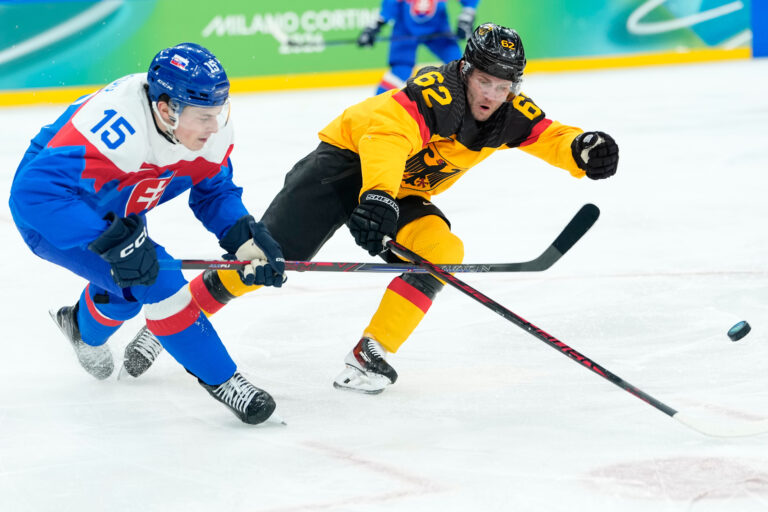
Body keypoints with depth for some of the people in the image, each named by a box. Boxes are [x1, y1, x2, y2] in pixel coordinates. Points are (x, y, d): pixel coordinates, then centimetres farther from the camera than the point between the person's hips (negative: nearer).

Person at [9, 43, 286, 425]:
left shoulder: (209, 122, -19)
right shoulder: (118, 128, -43)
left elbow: (214, 191, -3)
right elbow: (36, 192, -47)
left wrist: (246, 239, -20)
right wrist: (115, 240, -47)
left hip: (113, 211, 8)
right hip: (46, 214, -8)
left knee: (126, 289, 25)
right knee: (156, 278, -22)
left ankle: (83, 328, 60)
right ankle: (219, 379, -7)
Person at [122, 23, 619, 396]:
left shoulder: (511, 113, -6)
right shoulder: (437, 91, -27)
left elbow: (550, 136, -3)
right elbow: (386, 132, -40)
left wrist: (583, 149, -28)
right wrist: (376, 195, -55)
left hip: (403, 194, 7)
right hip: (349, 160, -7)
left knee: (441, 252, -21)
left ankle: (371, 354, -18)